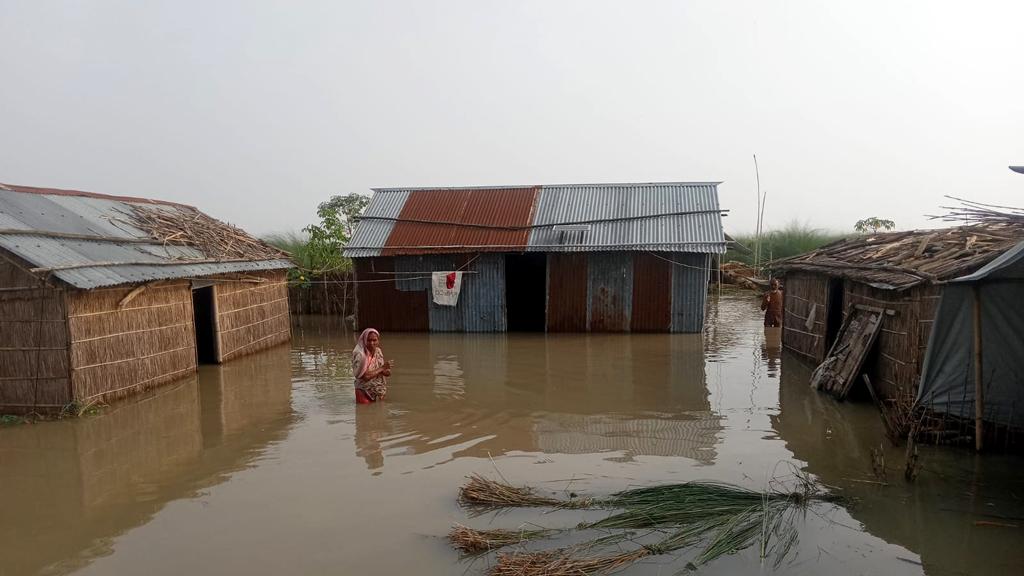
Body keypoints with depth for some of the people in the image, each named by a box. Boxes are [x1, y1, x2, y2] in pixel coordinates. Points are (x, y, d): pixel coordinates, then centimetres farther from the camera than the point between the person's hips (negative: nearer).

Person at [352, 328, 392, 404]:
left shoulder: (378, 352, 0)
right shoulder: (360, 354, -19)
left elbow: (387, 372, 3)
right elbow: (365, 376, -25)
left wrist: (386, 371, -20)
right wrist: (382, 368, -17)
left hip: (378, 391, 6)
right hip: (364, 391, -6)